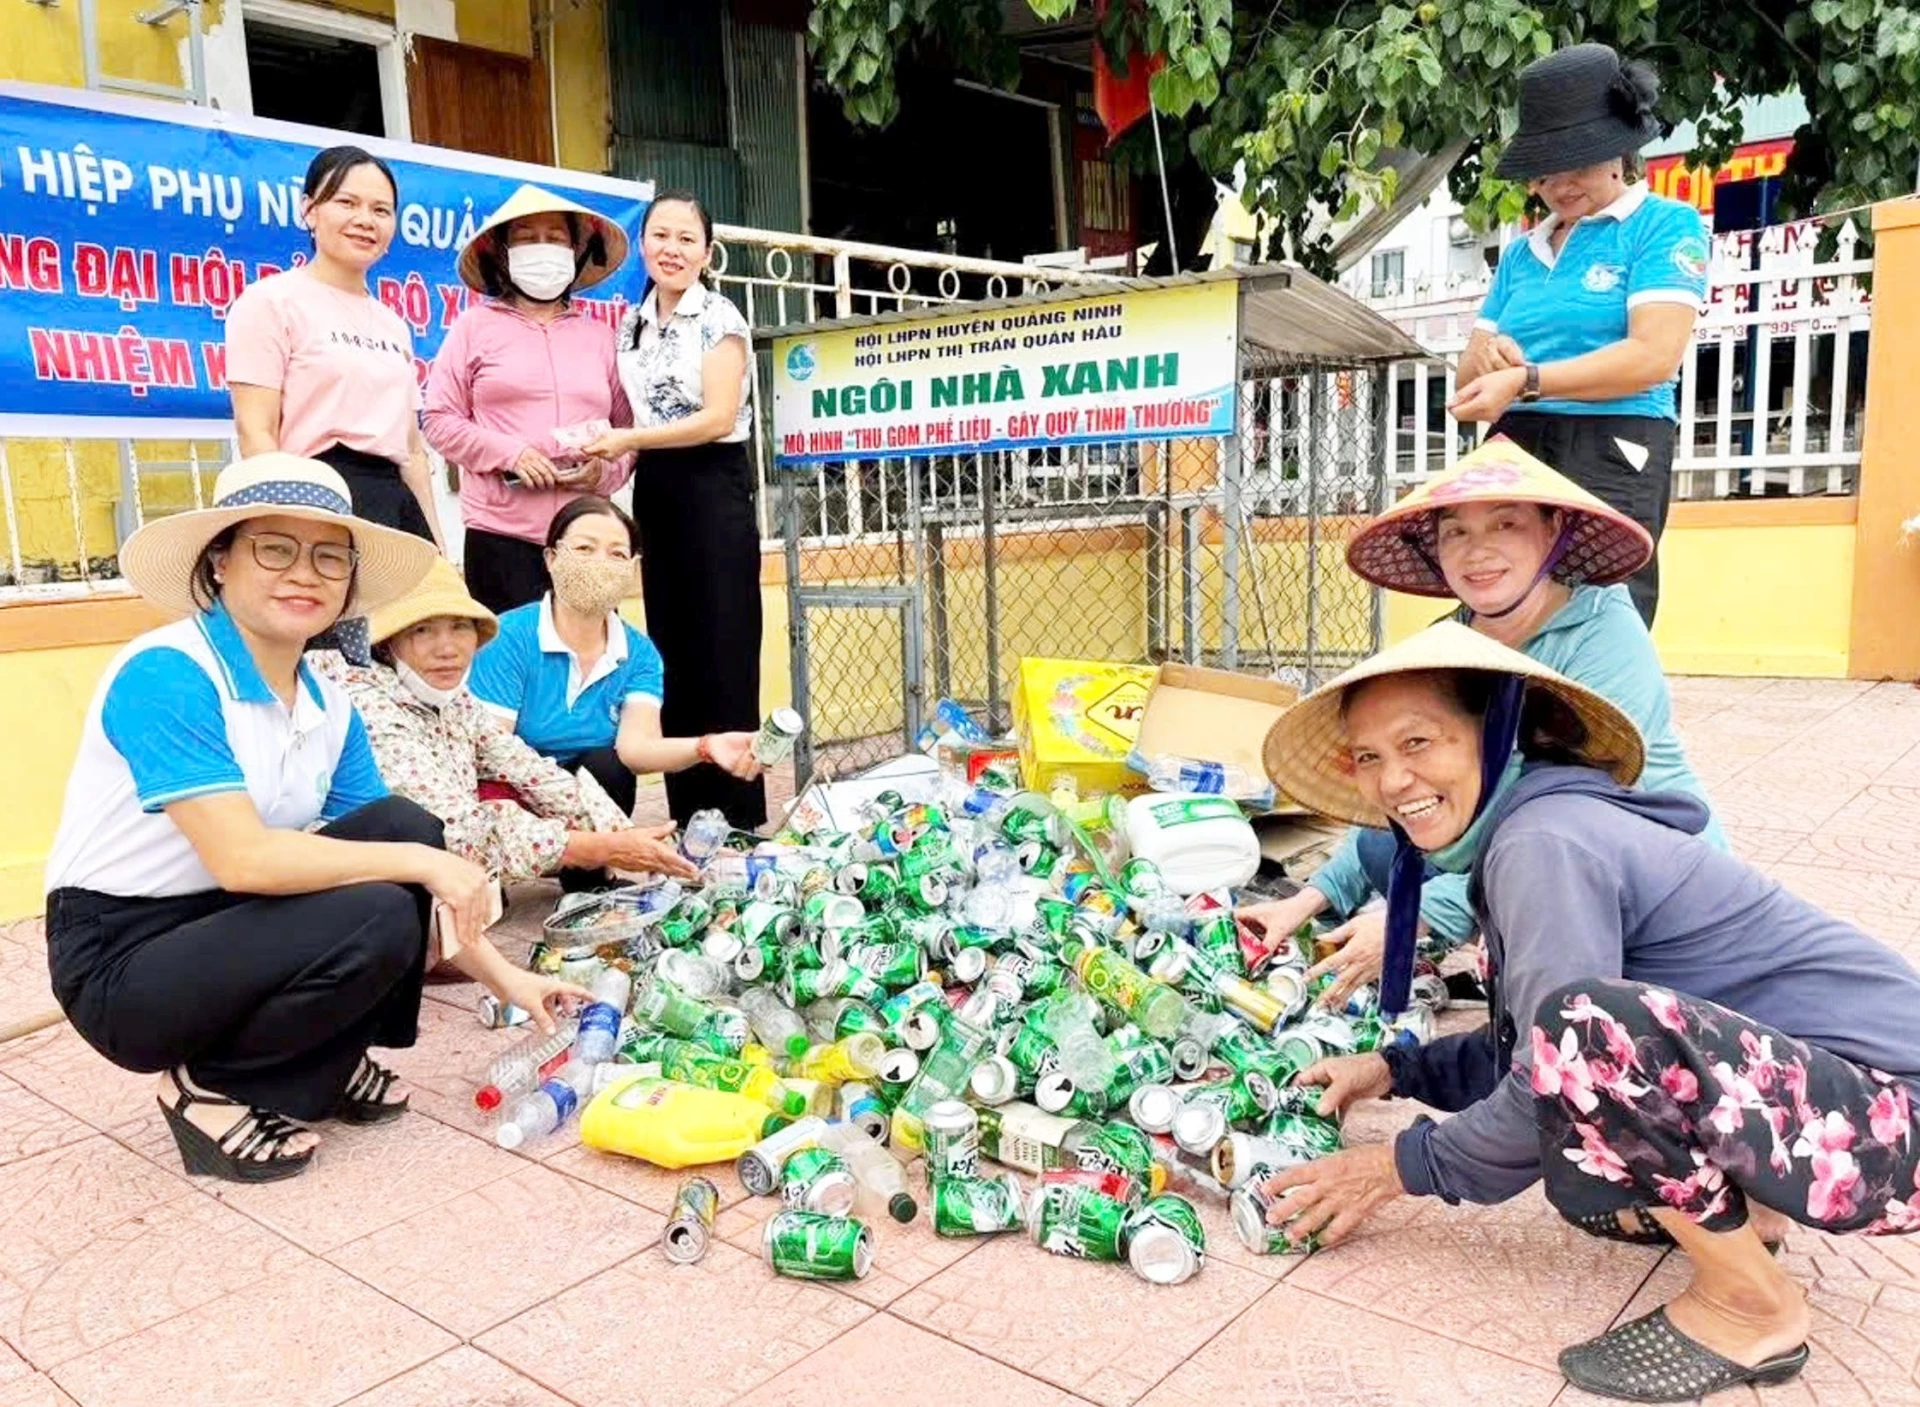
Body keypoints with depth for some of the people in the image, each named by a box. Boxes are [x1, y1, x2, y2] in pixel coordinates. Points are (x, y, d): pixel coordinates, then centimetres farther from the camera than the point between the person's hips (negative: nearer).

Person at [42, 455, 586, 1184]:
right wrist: (417, 862, -24)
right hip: (121, 965, -7)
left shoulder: (328, 708, 2)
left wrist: (505, 978, -3)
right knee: (372, 919, -26)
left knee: (404, 824, -10)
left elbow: (399, 840, 3)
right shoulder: (165, 674, -21)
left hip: (226, 929, 7)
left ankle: (331, 1063, 5)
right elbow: (240, 858, -29)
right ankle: (210, 1089, -3)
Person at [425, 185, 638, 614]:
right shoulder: (476, 326, 10)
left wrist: (608, 469, -5)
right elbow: (439, 419, 4)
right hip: (501, 531, -2)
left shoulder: (599, 335, 18)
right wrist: (509, 453, -10)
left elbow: (628, 428, 16)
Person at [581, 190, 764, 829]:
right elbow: (636, 416, 18)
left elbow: (719, 417, -14)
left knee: (722, 657, -7)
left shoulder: (719, 319, -4)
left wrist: (627, 440, -15)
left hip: (711, 488, -7)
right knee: (671, 657, 8)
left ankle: (739, 823, 0)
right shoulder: (633, 323, 15)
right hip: (653, 494, 7)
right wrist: (611, 460, -1)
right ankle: (686, 824, 15)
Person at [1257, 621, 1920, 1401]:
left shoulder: (1546, 839, -22)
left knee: (1592, 1029, -33)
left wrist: (1402, 1166, -9)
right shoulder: (1513, 837, 7)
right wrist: (1395, 1069, 11)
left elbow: (1567, 1051, -22)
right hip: (1800, 1079, 9)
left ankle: (1753, 1306, -11)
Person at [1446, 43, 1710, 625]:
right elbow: (1469, 370, 18)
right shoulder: (1522, 251, 22)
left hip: (1611, 454, -5)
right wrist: (1484, 357, -6)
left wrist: (1526, 380, -16)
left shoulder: (1667, 226, 5)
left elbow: (1654, 357, -10)